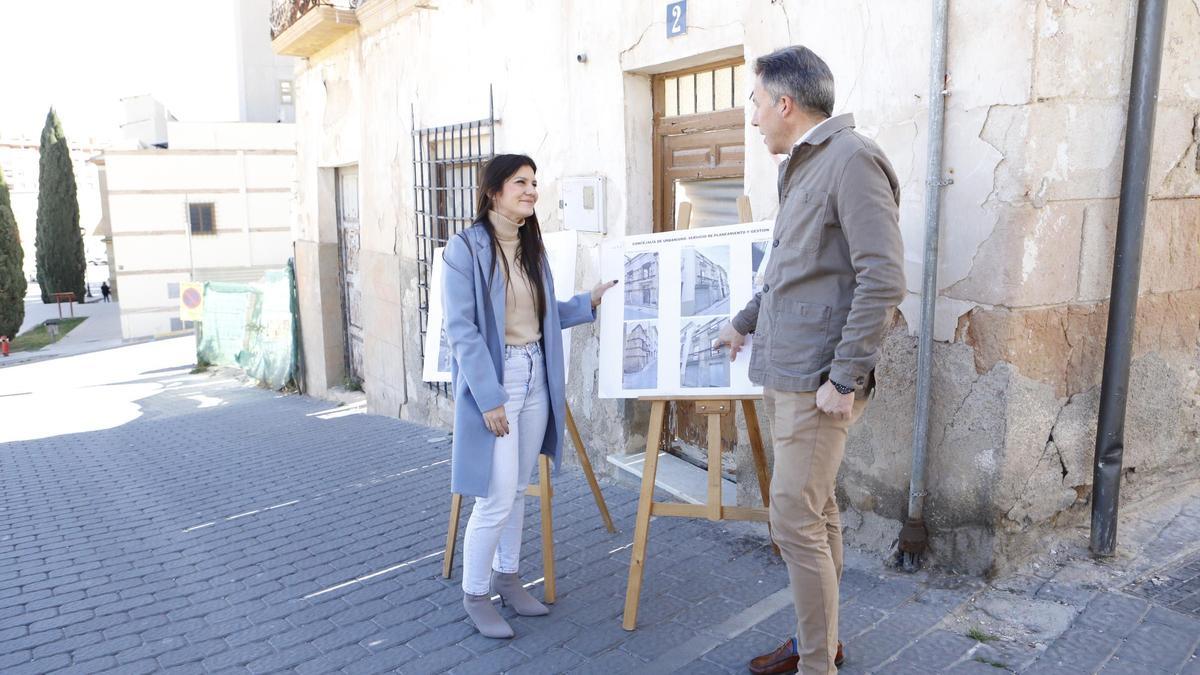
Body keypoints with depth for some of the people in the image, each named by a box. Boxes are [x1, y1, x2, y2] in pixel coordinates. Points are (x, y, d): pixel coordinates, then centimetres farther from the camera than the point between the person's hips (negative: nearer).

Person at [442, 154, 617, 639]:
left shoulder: (531, 247, 10)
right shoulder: (466, 248, -11)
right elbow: (462, 330, -16)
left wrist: (589, 303, 8)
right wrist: (489, 398, -19)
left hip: (535, 378, 7)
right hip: (493, 380, -7)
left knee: (518, 489, 16)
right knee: (496, 498, -5)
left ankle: (507, 577, 32)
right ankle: (475, 594, 16)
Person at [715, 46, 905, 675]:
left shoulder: (851, 160, -12)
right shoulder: (802, 168, 17)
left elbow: (883, 279, -20)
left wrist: (844, 377, -20)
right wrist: (744, 322, 37)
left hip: (816, 381, -9)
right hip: (784, 375, 9)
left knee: (796, 520, -4)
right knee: (815, 513, 17)